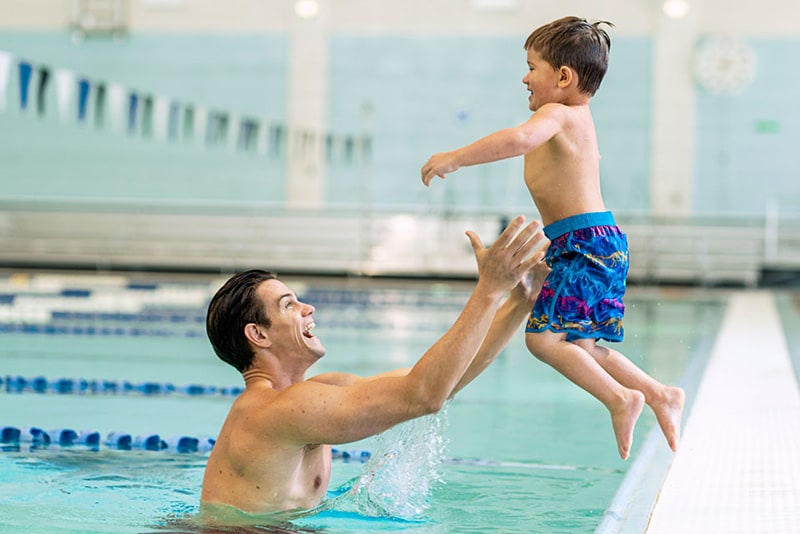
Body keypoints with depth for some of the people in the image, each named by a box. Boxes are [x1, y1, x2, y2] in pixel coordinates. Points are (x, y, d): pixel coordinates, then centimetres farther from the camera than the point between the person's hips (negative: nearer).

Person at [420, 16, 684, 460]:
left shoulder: (558, 114, -13)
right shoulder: (576, 117, 18)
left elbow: (520, 139, -34)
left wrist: (455, 157, -29)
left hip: (585, 243, -11)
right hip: (597, 241, 11)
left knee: (542, 336, -16)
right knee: (575, 345, 15)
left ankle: (620, 399, -12)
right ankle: (660, 395, 17)